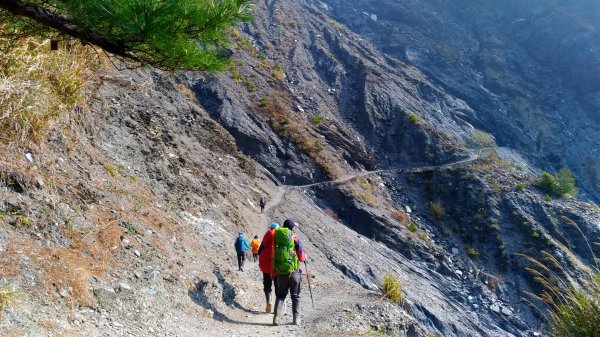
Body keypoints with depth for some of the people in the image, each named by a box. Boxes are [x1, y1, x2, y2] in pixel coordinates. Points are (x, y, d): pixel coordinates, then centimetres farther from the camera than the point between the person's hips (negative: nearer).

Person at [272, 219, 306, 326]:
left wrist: (273, 271, 15)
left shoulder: (276, 238, -1)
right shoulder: (295, 239, -8)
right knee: (295, 296, 13)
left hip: (280, 272, 2)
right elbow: (301, 258, -3)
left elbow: (272, 256, 4)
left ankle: (276, 317, 1)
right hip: (294, 272, -2)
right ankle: (296, 319, 12)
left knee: (280, 295, 15)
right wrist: (305, 257, 19)